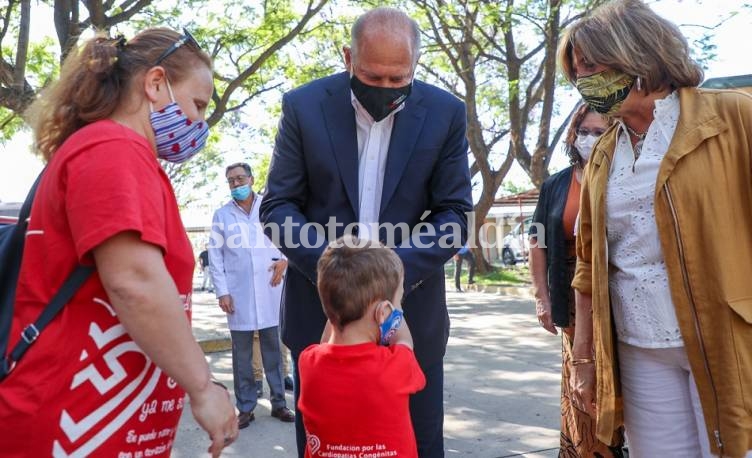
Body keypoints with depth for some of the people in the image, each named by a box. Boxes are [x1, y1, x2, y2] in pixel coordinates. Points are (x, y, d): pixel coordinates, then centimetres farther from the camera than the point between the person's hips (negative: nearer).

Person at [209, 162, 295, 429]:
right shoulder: (221, 215, 6)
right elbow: (215, 256, 3)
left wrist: (284, 258, -7)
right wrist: (222, 291, -5)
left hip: (268, 291, 0)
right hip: (238, 294, 0)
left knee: (273, 349, 8)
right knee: (241, 353, 5)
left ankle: (278, 402, 17)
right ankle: (245, 408, 14)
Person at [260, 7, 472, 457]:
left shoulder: (446, 113, -4)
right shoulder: (304, 106, -5)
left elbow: (455, 213, -3)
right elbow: (278, 205, -4)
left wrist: (397, 268, -19)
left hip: (411, 307, 1)